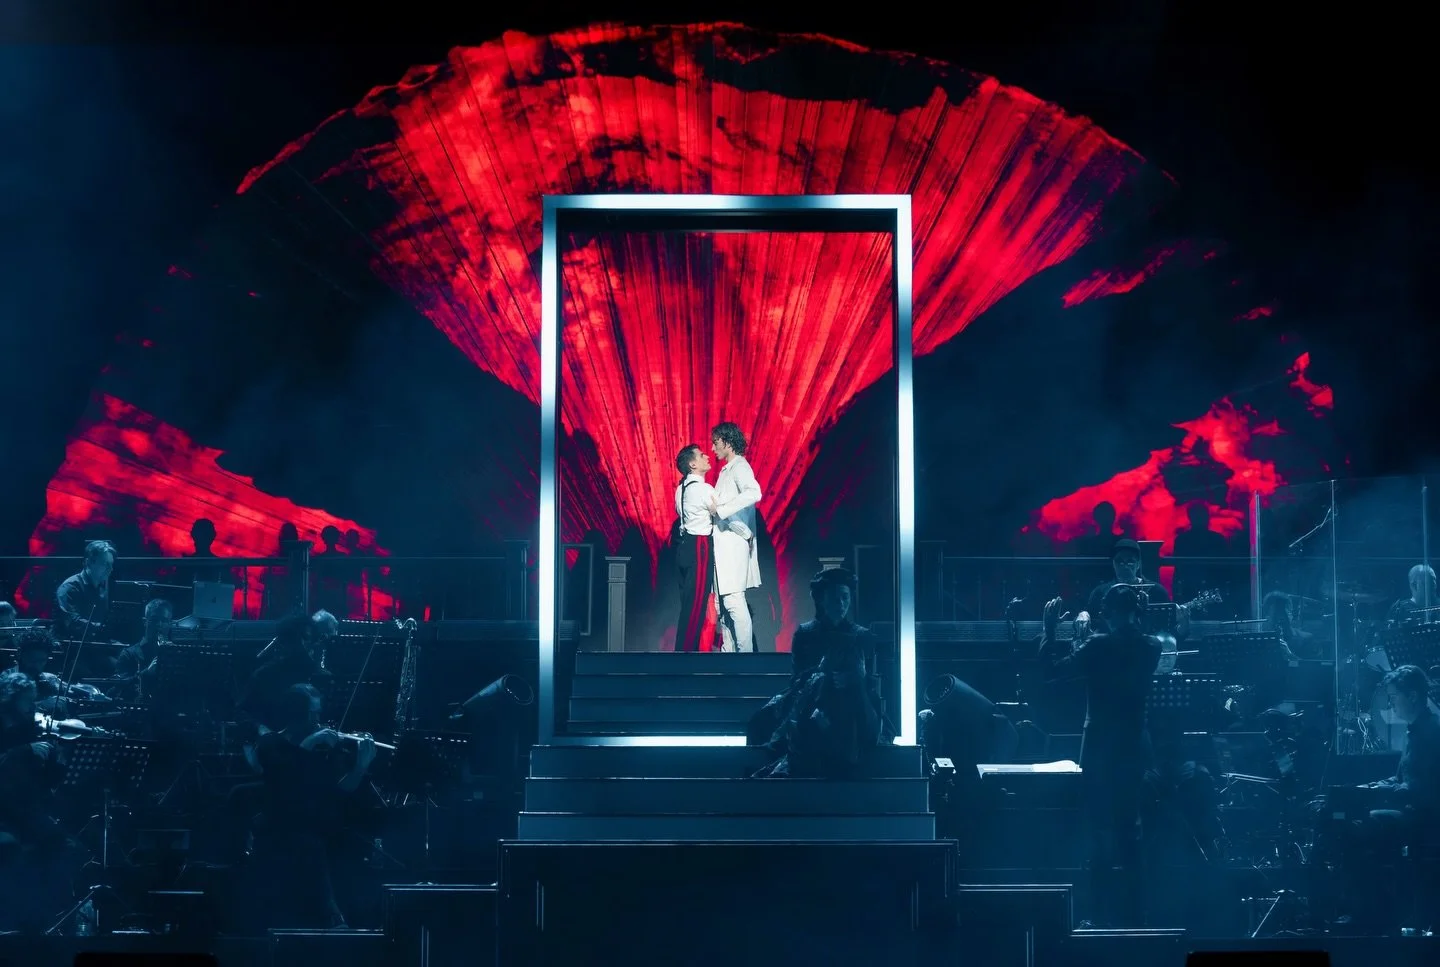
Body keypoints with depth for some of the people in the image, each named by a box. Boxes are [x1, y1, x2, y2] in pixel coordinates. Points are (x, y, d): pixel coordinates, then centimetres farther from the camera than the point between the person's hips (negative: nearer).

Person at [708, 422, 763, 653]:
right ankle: (728, 651, 12)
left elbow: (753, 493, -29)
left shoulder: (740, 467, -9)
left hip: (733, 542, -10)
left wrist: (720, 509, -25)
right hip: (721, 543, 10)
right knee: (722, 602, 9)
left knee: (733, 601, -13)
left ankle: (745, 652, -13)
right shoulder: (726, 470, 19)